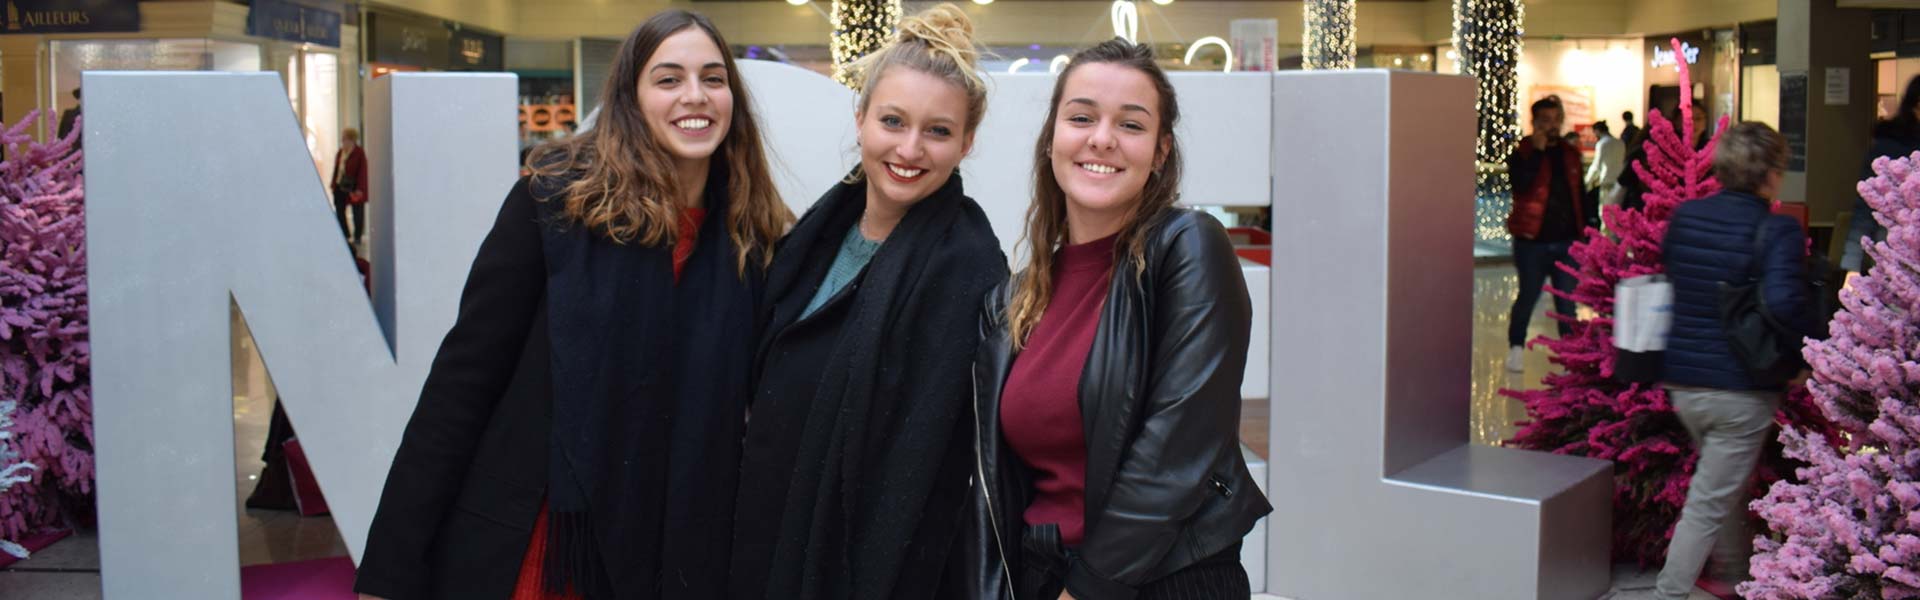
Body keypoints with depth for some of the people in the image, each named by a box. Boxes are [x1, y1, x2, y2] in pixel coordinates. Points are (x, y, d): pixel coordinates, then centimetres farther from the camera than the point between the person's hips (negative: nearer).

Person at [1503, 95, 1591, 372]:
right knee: (1528, 296, 5)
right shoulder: (1522, 154, -3)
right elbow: (1521, 185, -22)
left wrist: (1587, 226, 11)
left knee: (1567, 300, 4)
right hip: (1532, 240, -3)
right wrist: (1537, 151, -21)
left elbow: (1580, 194, 17)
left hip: (1567, 240, 3)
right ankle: (1516, 347, 20)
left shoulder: (1570, 154, 11)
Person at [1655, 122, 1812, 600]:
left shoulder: (1684, 216, 1)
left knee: (1726, 488, 26)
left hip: (1683, 381, 6)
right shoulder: (1777, 230, -16)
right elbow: (1783, 301, -29)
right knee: (1709, 503, 3)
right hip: (1743, 390, -6)